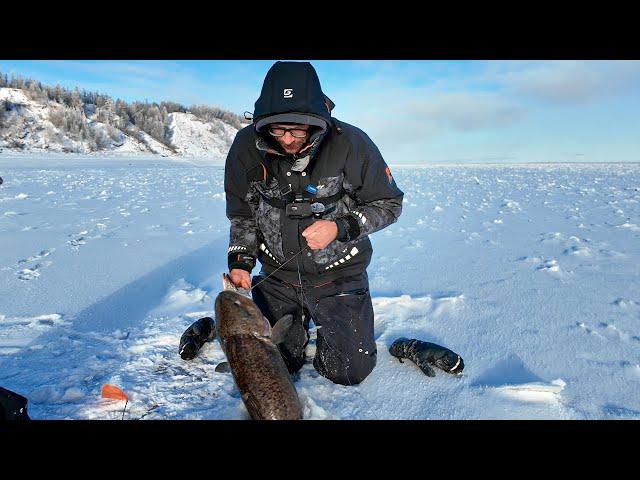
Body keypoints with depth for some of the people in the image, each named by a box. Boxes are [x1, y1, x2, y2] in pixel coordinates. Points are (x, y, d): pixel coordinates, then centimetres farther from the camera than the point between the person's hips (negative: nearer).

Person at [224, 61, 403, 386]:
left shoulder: (350, 143, -21)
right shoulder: (247, 146, -12)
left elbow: (389, 204, -9)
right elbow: (242, 214, 1)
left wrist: (341, 227, -23)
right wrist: (240, 260, -13)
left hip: (338, 275, -2)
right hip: (278, 274, 3)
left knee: (349, 372, 1)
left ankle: (348, 323, 33)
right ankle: (296, 321, 41)